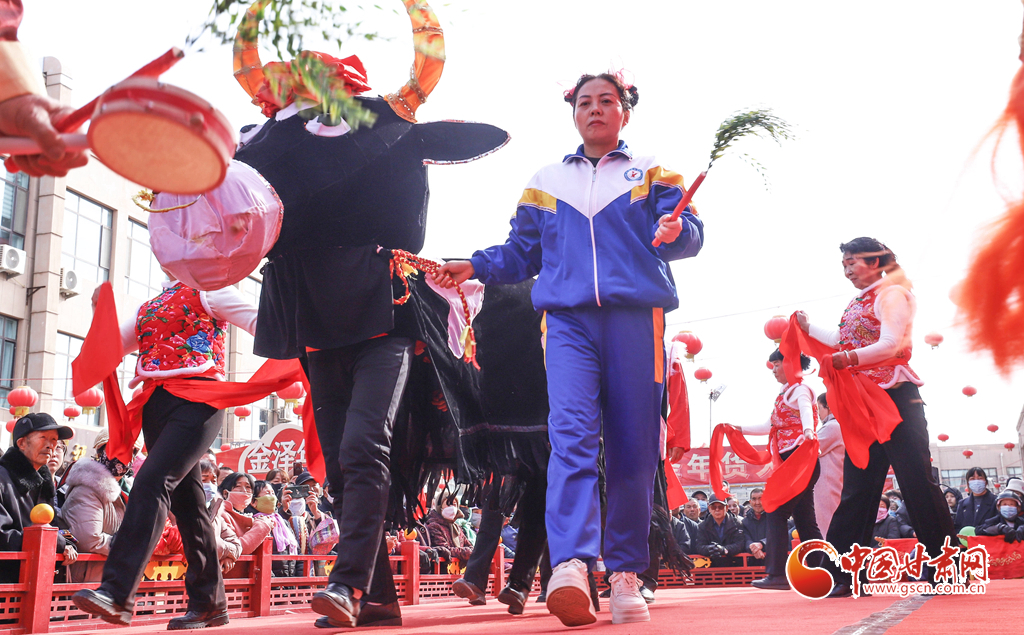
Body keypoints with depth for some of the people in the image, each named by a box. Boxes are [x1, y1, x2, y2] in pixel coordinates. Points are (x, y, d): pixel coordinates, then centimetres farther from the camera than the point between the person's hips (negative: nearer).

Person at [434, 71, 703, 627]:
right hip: (568, 320, 1)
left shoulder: (651, 174, 17)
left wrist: (675, 231, -18)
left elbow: (689, 233, 6)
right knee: (572, 434, -19)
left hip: (635, 319, 0)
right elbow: (522, 251, 25)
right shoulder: (547, 182, 24)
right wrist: (475, 267, 8)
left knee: (633, 450, -1)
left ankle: (625, 573, 9)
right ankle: (570, 567, -30)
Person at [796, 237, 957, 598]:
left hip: (895, 396, -8)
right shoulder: (858, 304, 19)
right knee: (857, 488, 5)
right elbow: (844, 343, 26)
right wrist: (808, 329, 29)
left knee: (917, 481, -6)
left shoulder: (891, 294, -5)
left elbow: (890, 345, -18)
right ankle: (845, 575, 7)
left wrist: (849, 358, -33)